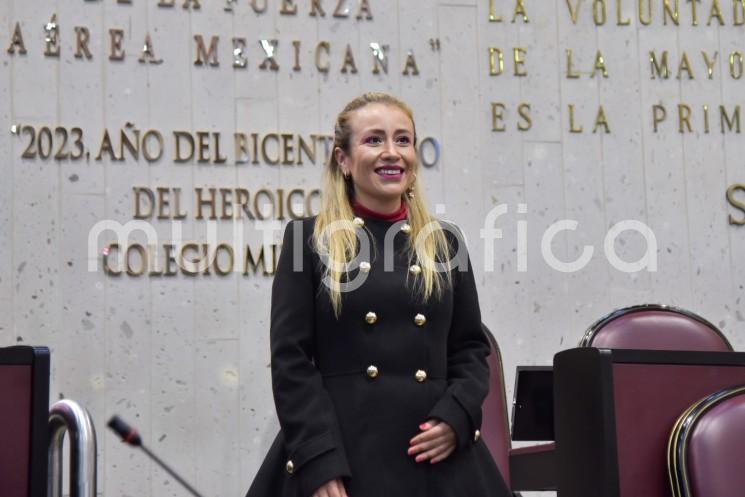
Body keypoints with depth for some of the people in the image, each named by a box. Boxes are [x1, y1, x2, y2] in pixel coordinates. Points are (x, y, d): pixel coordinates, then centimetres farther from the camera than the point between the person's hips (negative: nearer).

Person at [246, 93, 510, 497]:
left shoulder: (445, 243, 11)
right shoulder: (309, 240, 2)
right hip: (341, 453, -2)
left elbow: (471, 348, 15)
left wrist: (456, 418, -4)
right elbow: (290, 358, -3)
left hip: (435, 458, 3)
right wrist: (319, 464, -11)